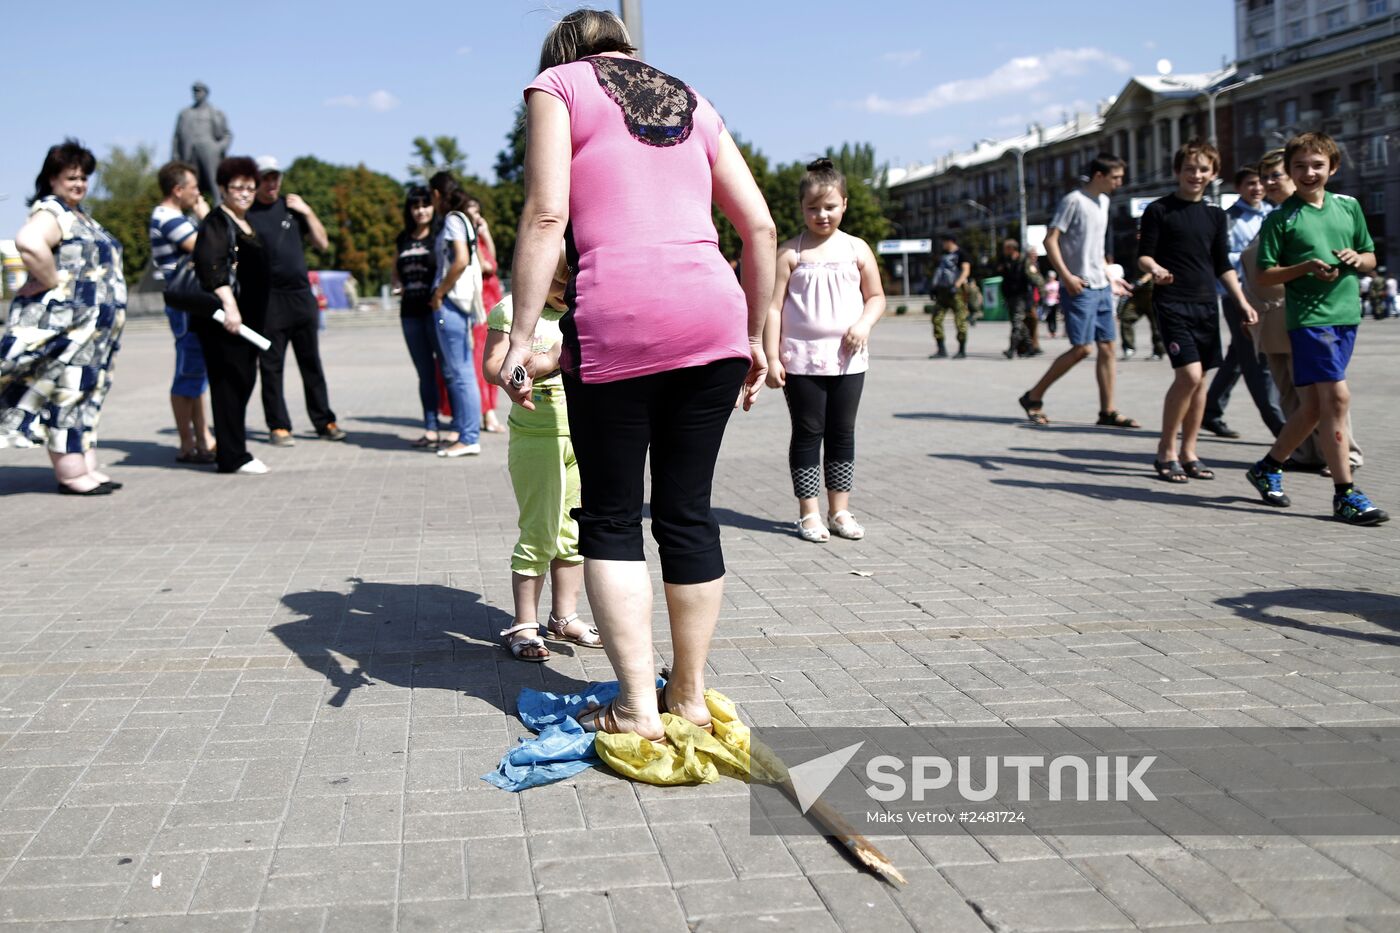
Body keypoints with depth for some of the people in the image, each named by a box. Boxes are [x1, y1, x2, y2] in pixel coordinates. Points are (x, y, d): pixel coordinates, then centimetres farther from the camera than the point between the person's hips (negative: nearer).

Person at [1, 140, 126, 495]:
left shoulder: (79, 215, 19)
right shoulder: (50, 212, -12)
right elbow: (29, 243, -33)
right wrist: (52, 282, -23)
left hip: (92, 326, 10)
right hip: (63, 321, -10)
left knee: (85, 393, 12)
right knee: (65, 391, -5)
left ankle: (87, 467, 17)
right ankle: (71, 473, -1)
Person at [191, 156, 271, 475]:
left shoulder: (247, 224, 19)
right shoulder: (217, 223, -9)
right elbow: (209, 264, -24)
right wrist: (228, 303, -33)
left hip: (248, 318, 10)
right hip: (225, 318, -10)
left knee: (244, 381, 12)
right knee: (230, 382, -8)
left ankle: (233, 450, 20)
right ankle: (233, 456, -6)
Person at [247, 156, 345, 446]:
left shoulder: (292, 207, 12)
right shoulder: (248, 214, 1)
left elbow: (323, 244, 11)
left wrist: (307, 212, 1)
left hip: (302, 295, 3)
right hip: (268, 300, -3)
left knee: (311, 363, 8)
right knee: (271, 366, 1)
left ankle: (324, 422, 14)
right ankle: (279, 426, 9)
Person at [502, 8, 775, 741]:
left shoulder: (558, 83, 11)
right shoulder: (692, 102, 24)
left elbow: (546, 216, -5)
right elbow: (759, 227, 16)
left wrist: (520, 337, -5)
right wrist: (755, 337, 22)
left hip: (617, 322, -4)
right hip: (714, 316, 5)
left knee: (610, 519, 6)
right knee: (688, 512, 11)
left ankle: (637, 707, 6)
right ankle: (689, 695, 20)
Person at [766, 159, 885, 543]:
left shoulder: (857, 249, 6)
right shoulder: (791, 252, -2)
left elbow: (876, 296, 13)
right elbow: (773, 306, -5)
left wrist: (864, 323, -9)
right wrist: (771, 357, -11)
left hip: (848, 358, 3)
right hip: (802, 359, -3)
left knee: (843, 433, 7)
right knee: (807, 433, 2)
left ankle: (839, 510, 17)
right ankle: (808, 513, 9)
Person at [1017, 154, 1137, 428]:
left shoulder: (1103, 201, 15)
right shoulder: (1073, 200, -11)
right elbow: (1050, 240, -15)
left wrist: (1108, 274, 18)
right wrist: (1067, 276, -21)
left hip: (1101, 286, 8)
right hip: (1079, 288, -8)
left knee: (1107, 346, 5)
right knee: (1081, 348, -10)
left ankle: (1107, 411, 9)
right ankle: (1033, 398, 3)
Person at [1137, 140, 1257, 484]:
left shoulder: (1215, 215, 13)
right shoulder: (1159, 210, -2)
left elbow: (1223, 266, 17)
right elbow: (1143, 255, -3)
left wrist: (1242, 302, 11)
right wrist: (1154, 268, -25)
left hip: (1205, 303, 6)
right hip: (1172, 302, -6)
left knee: (1199, 379, 6)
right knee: (1189, 374, -16)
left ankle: (1188, 452, 16)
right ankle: (1165, 451, -3)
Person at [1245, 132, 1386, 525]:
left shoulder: (1349, 207, 12)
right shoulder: (1281, 218, -2)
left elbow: (1371, 259, 19)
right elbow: (1264, 274, -2)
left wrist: (1356, 259, -3)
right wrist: (1306, 267, -16)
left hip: (1346, 316, 6)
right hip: (1309, 317, -6)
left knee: (1314, 406, 10)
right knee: (1337, 398, -13)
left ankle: (1268, 468, 28)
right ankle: (1345, 494, -7)